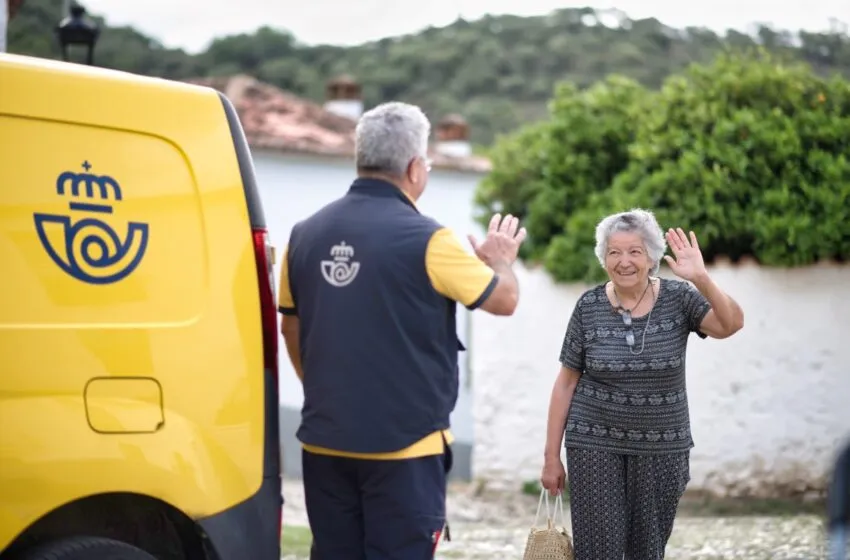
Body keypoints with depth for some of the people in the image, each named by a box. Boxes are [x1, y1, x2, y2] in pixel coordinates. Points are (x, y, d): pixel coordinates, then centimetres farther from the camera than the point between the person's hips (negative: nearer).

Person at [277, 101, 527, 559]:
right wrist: (499, 261, 19)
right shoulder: (425, 241, -14)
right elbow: (503, 300, -3)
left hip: (325, 442, 6)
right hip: (403, 445, -5)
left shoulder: (306, 235, 3)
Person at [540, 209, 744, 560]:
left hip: (661, 448, 1)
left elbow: (731, 324, -19)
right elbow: (566, 383, 0)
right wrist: (552, 456, 0)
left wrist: (700, 278, -33)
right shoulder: (589, 307, -4)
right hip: (595, 445, -1)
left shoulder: (677, 298, -4)